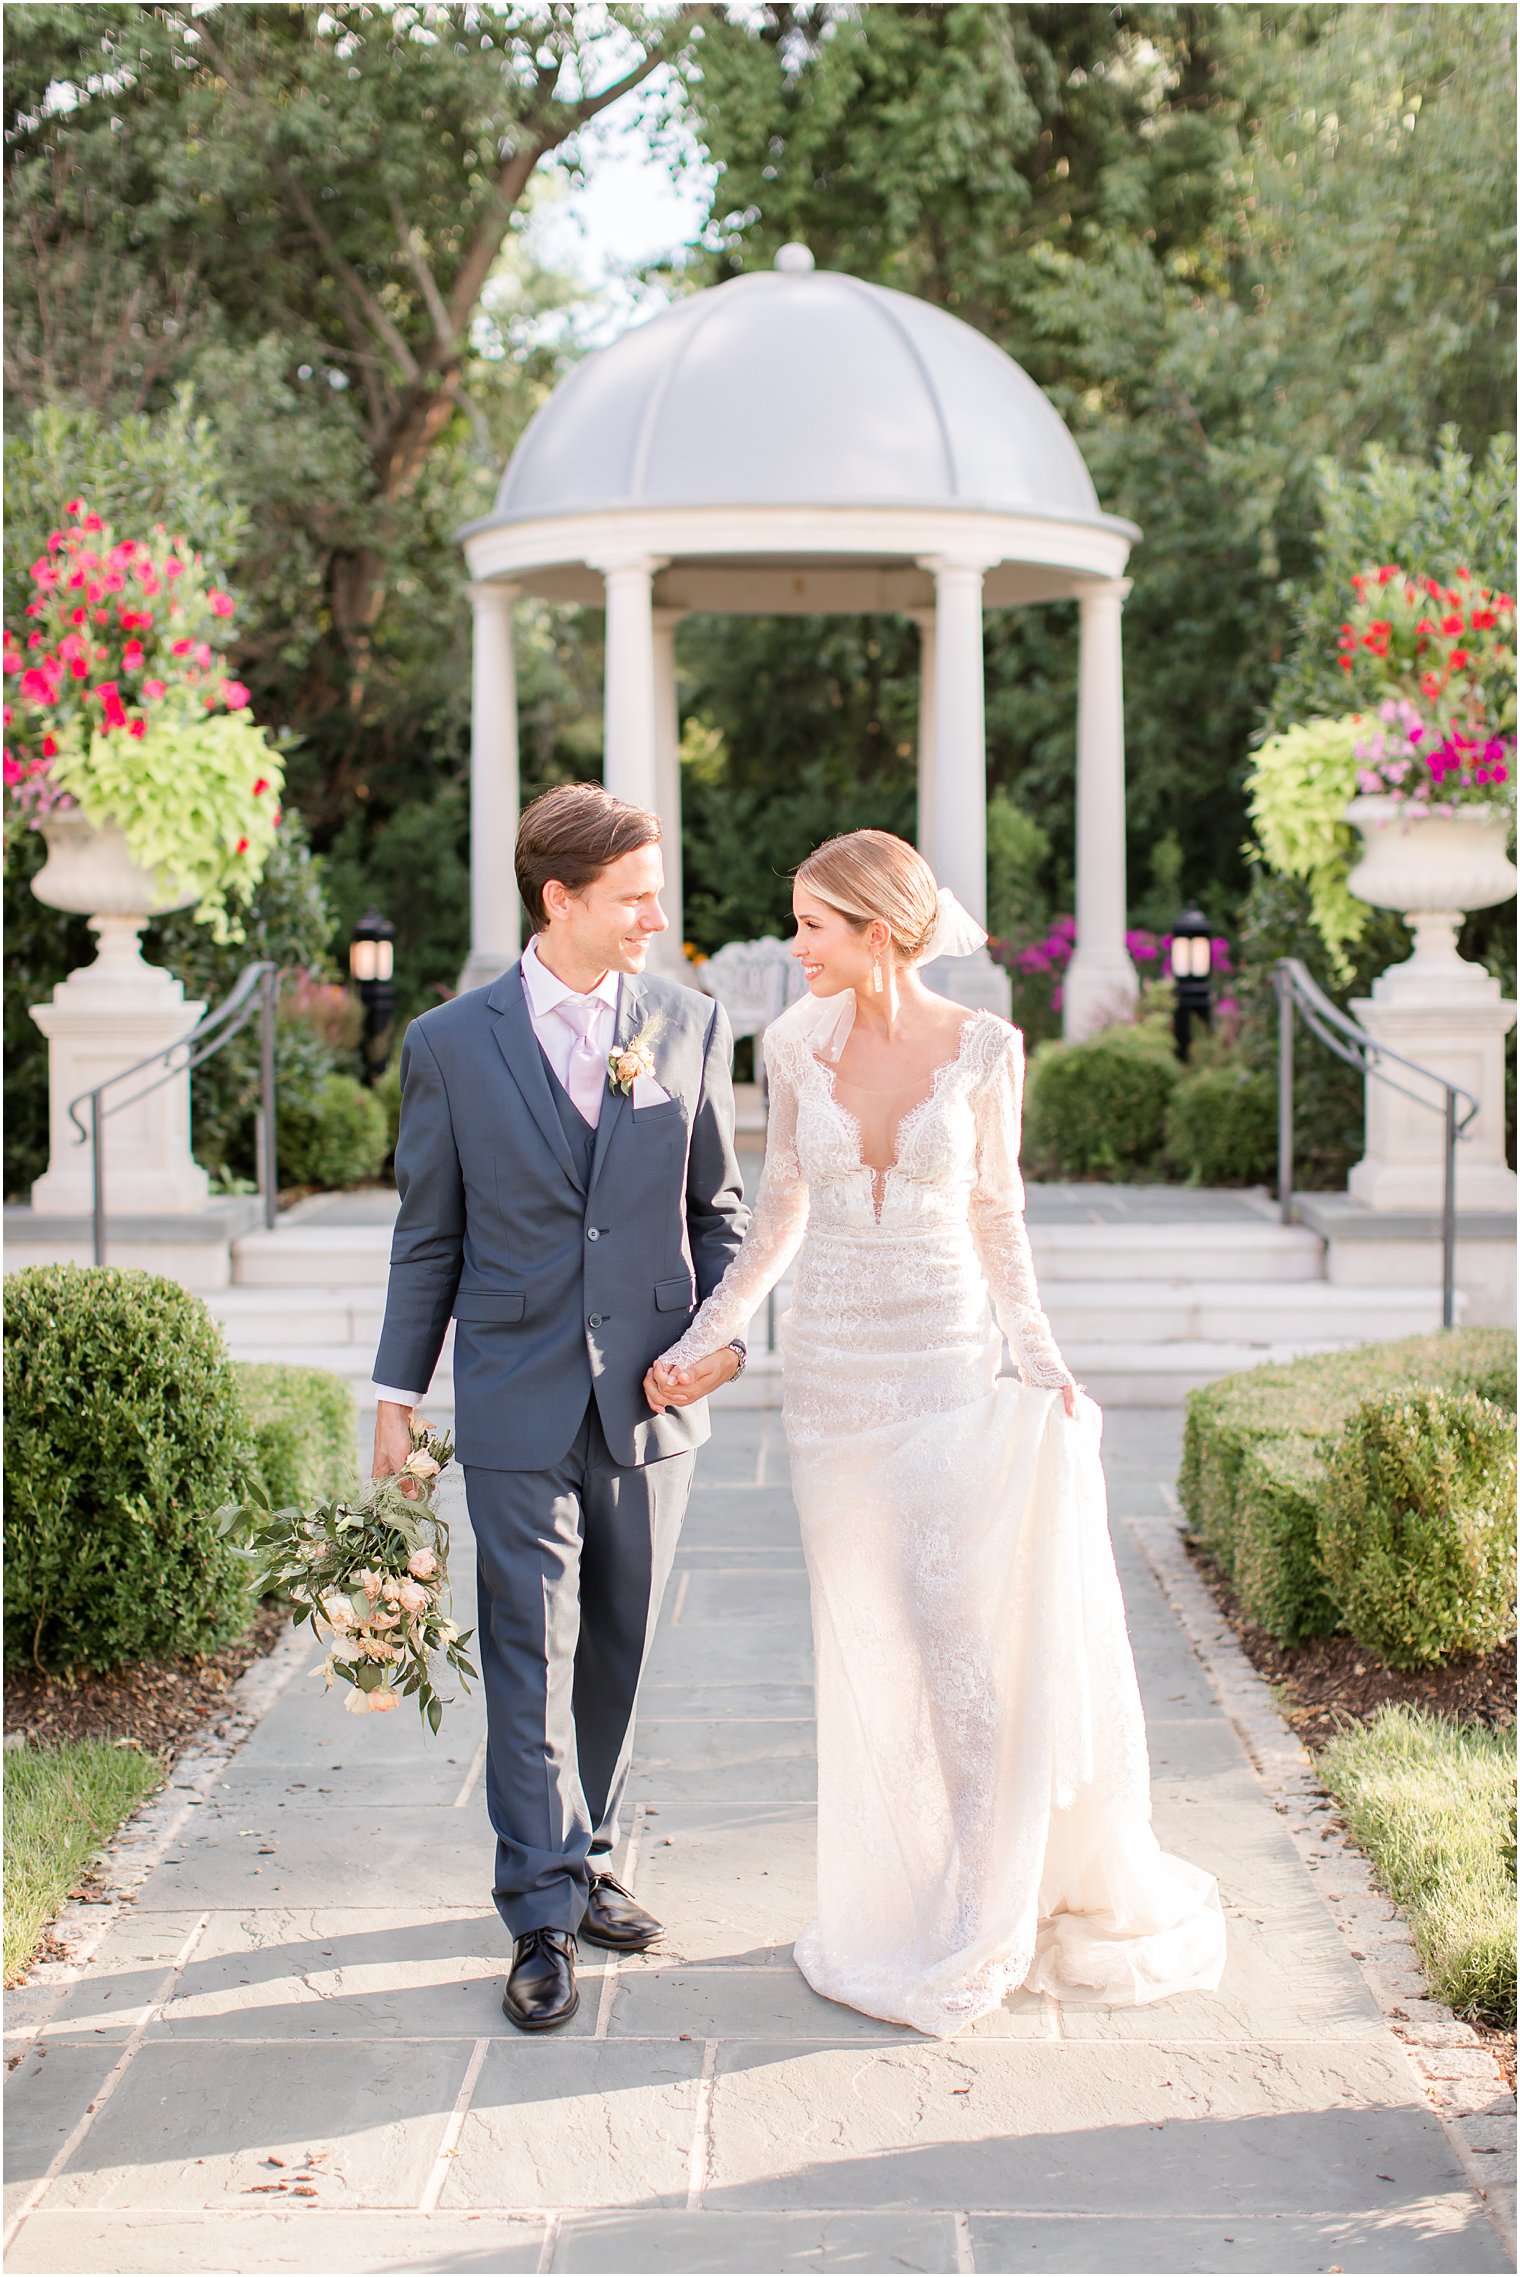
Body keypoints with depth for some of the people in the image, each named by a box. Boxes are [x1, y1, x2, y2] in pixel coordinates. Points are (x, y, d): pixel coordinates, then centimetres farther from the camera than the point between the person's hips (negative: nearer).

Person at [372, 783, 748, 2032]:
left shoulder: (691, 1025, 2)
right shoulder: (452, 1044, -2)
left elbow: (718, 1205, 10)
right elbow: (428, 1236, 4)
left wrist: (725, 1331, -5)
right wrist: (397, 1393, 3)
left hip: (653, 1401, 2)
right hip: (519, 1409, -2)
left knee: (617, 1654, 13)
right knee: (532, 1660, -2)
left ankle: (585, 1862, 29)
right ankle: (543, 1919, 5)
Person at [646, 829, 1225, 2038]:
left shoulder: (985, 1049, -6)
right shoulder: (796, 1041, 0)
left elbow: (996, 1213, 3)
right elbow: (781, 1210, 10)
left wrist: (1044, 1360, -6)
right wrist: (703, 1338, 6)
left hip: (950, 1361, -2)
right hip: (830, 1368, 3)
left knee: (957, 1625, -8)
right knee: (867, 1640, 6)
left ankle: (983, 1917, 6)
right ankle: (896, 1899, 21)